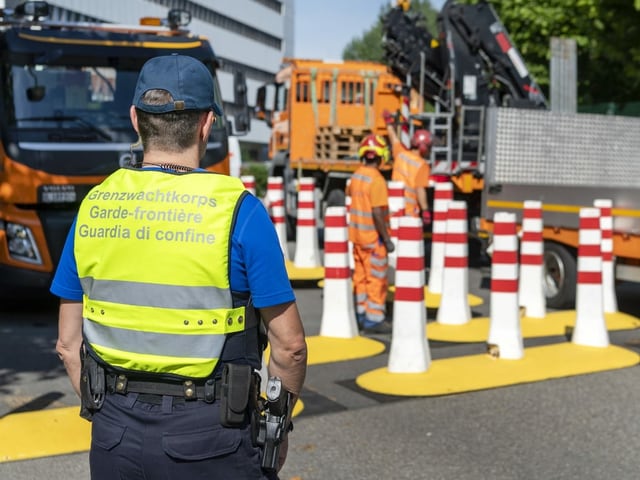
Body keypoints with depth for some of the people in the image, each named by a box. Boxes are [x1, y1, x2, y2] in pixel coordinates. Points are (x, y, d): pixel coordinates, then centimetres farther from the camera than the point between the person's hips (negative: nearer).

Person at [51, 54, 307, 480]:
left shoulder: (94, 206, -1)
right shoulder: (239, 211, -13)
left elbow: (69, 342, 6)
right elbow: (289, 344, -9)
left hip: (116, 435, 4)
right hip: (208, 434, -3)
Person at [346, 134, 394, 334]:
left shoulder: (356, 176, 4)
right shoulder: (376, 180, -20)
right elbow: (377, 213, -24)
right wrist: (387, 240, -18)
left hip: (357, 235, 8)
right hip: (373, 237, -8)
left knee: (361, 276, 16)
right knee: (376, 279, 1)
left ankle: (362, 314, 25)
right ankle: (374, 319, 6)